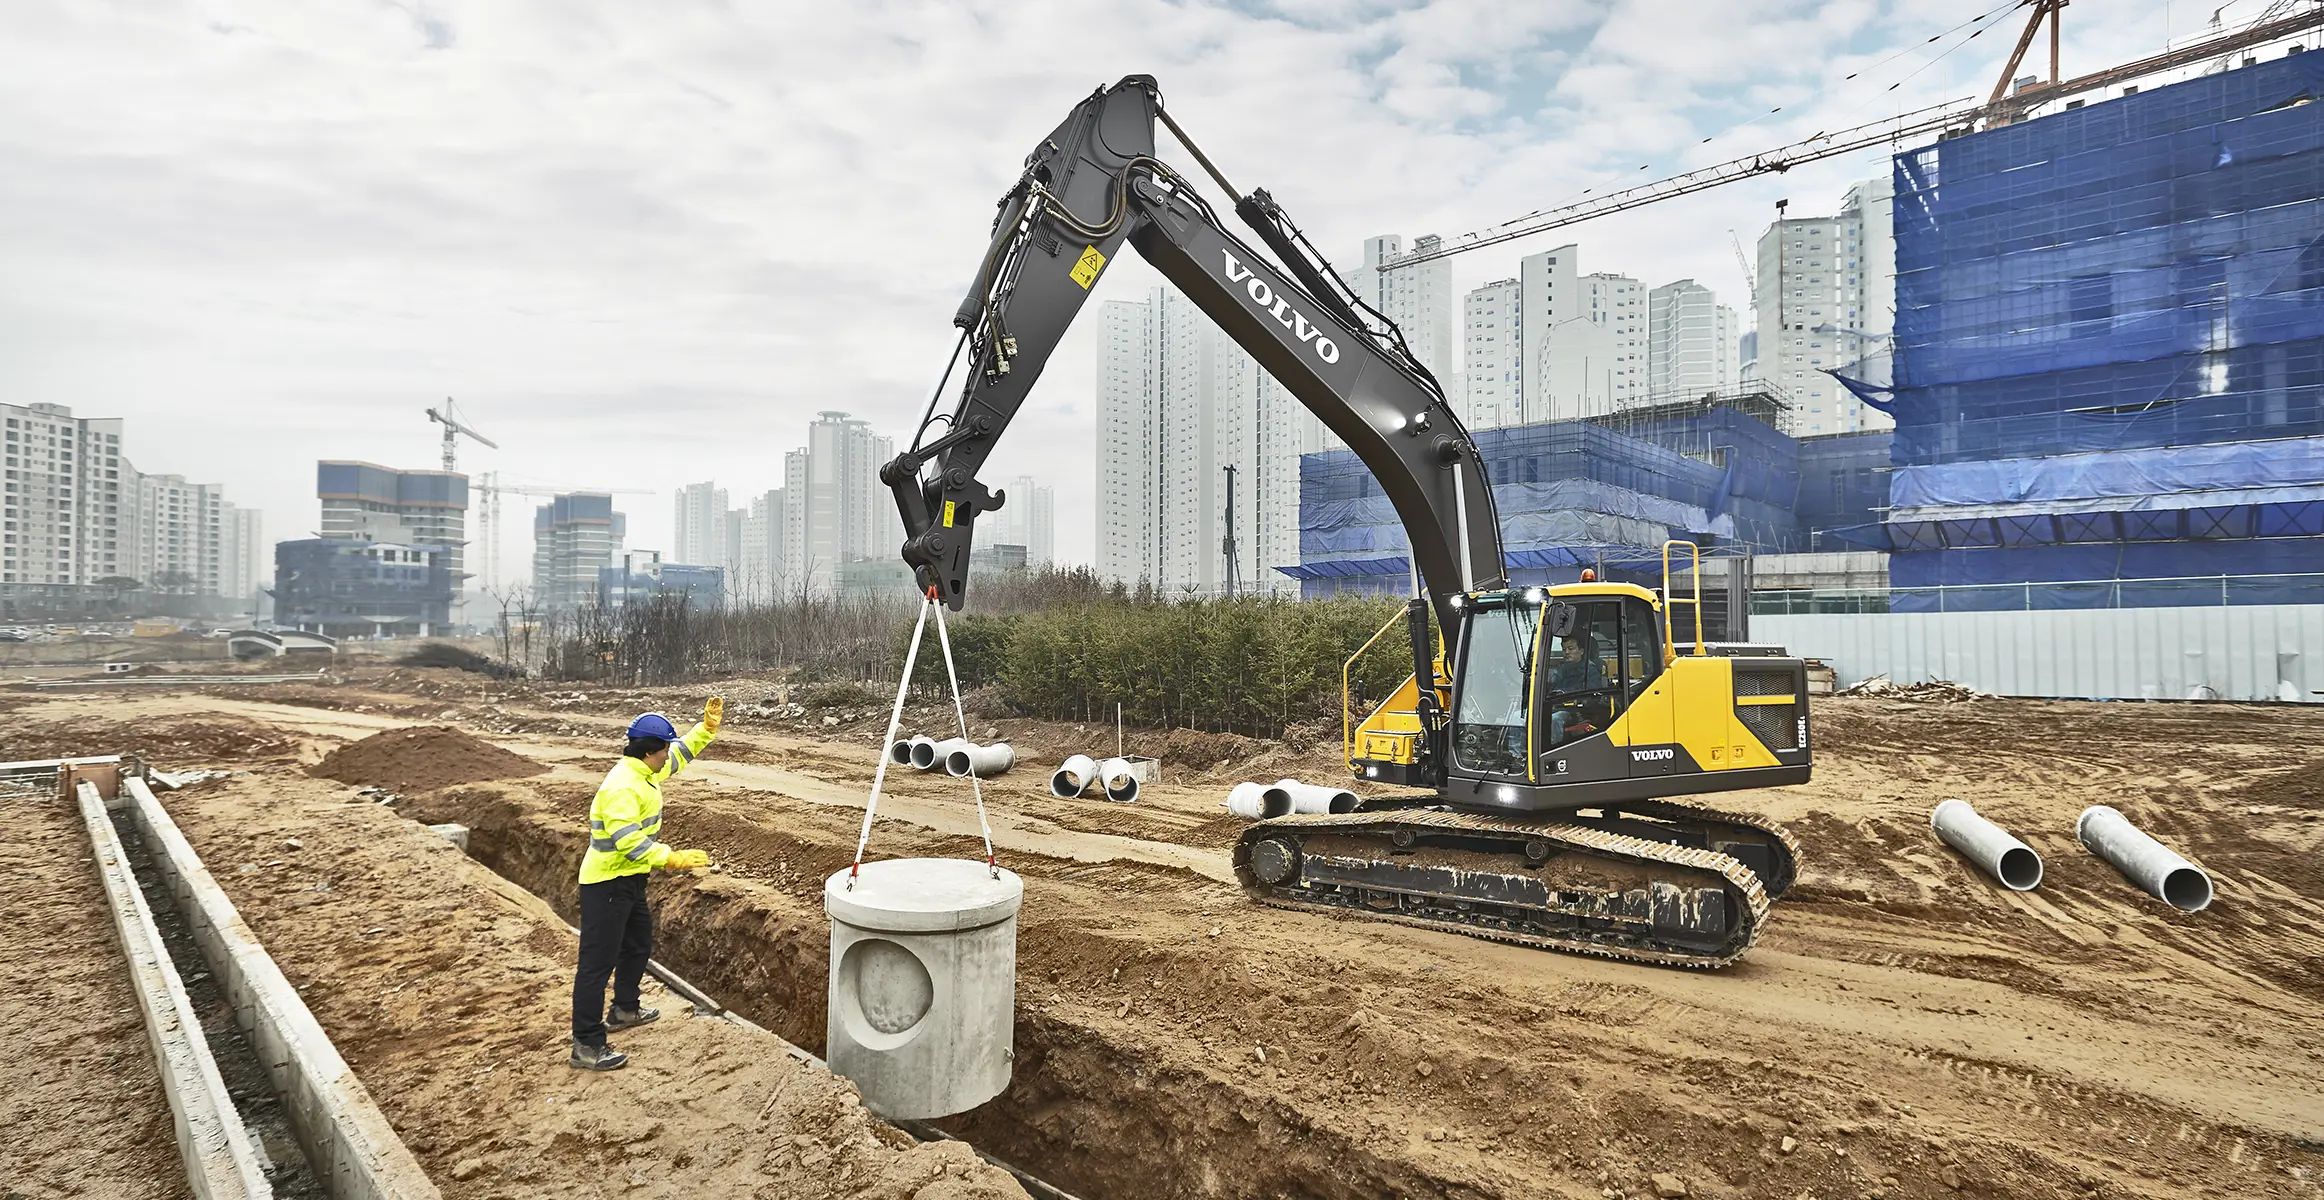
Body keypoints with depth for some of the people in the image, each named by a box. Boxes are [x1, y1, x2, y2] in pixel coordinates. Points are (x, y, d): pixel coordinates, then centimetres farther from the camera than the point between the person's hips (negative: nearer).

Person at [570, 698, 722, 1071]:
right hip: (606, 884, -11)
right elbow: (628, 840, -32)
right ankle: (587, 1045, 2)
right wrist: (673, 859, -33)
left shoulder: (645, 771, 5)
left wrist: (708, 725, 13)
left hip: (629, 880, 11)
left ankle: (624, 1010, 43)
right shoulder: (622, 786, -25)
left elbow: (682, 751, 21)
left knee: (638, 945, 24)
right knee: (598, 960, -5)